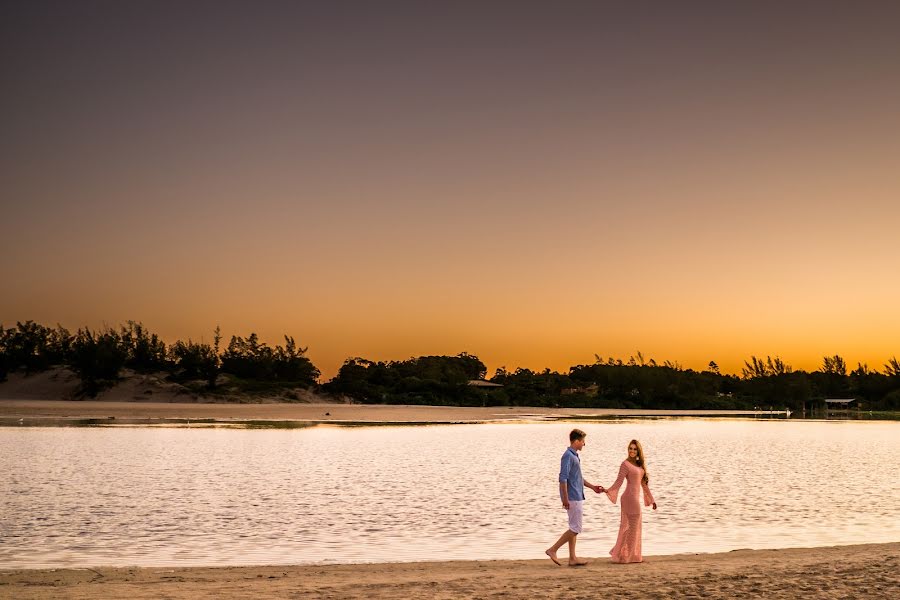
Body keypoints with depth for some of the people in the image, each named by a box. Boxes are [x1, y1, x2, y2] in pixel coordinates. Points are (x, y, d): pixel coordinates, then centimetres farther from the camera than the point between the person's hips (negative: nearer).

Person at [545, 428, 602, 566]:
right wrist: (565, 498, -24)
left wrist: (592, 487, 26)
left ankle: (573, 558, 15)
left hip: (577, 497, 10)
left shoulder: (574, 456, 15)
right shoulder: (568, 456, -16)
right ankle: (553, 550, -4)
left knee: (574, 528, 11)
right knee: (575, 529, -8)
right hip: (572, 498, -10)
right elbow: (563, 478, -21)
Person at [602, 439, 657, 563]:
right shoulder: (625, 464, -10)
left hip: (635, 497, 8)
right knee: (634, 526, -2)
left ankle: (620, 553, 21)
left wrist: (651, 499, 20)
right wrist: (607, 490, -32)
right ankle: (630, 556, 6)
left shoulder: (640, 464, 13)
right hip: (631, 497, -8)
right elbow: (619, 482, -16)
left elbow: (644, 483, 18)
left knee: (627, 526, 13)